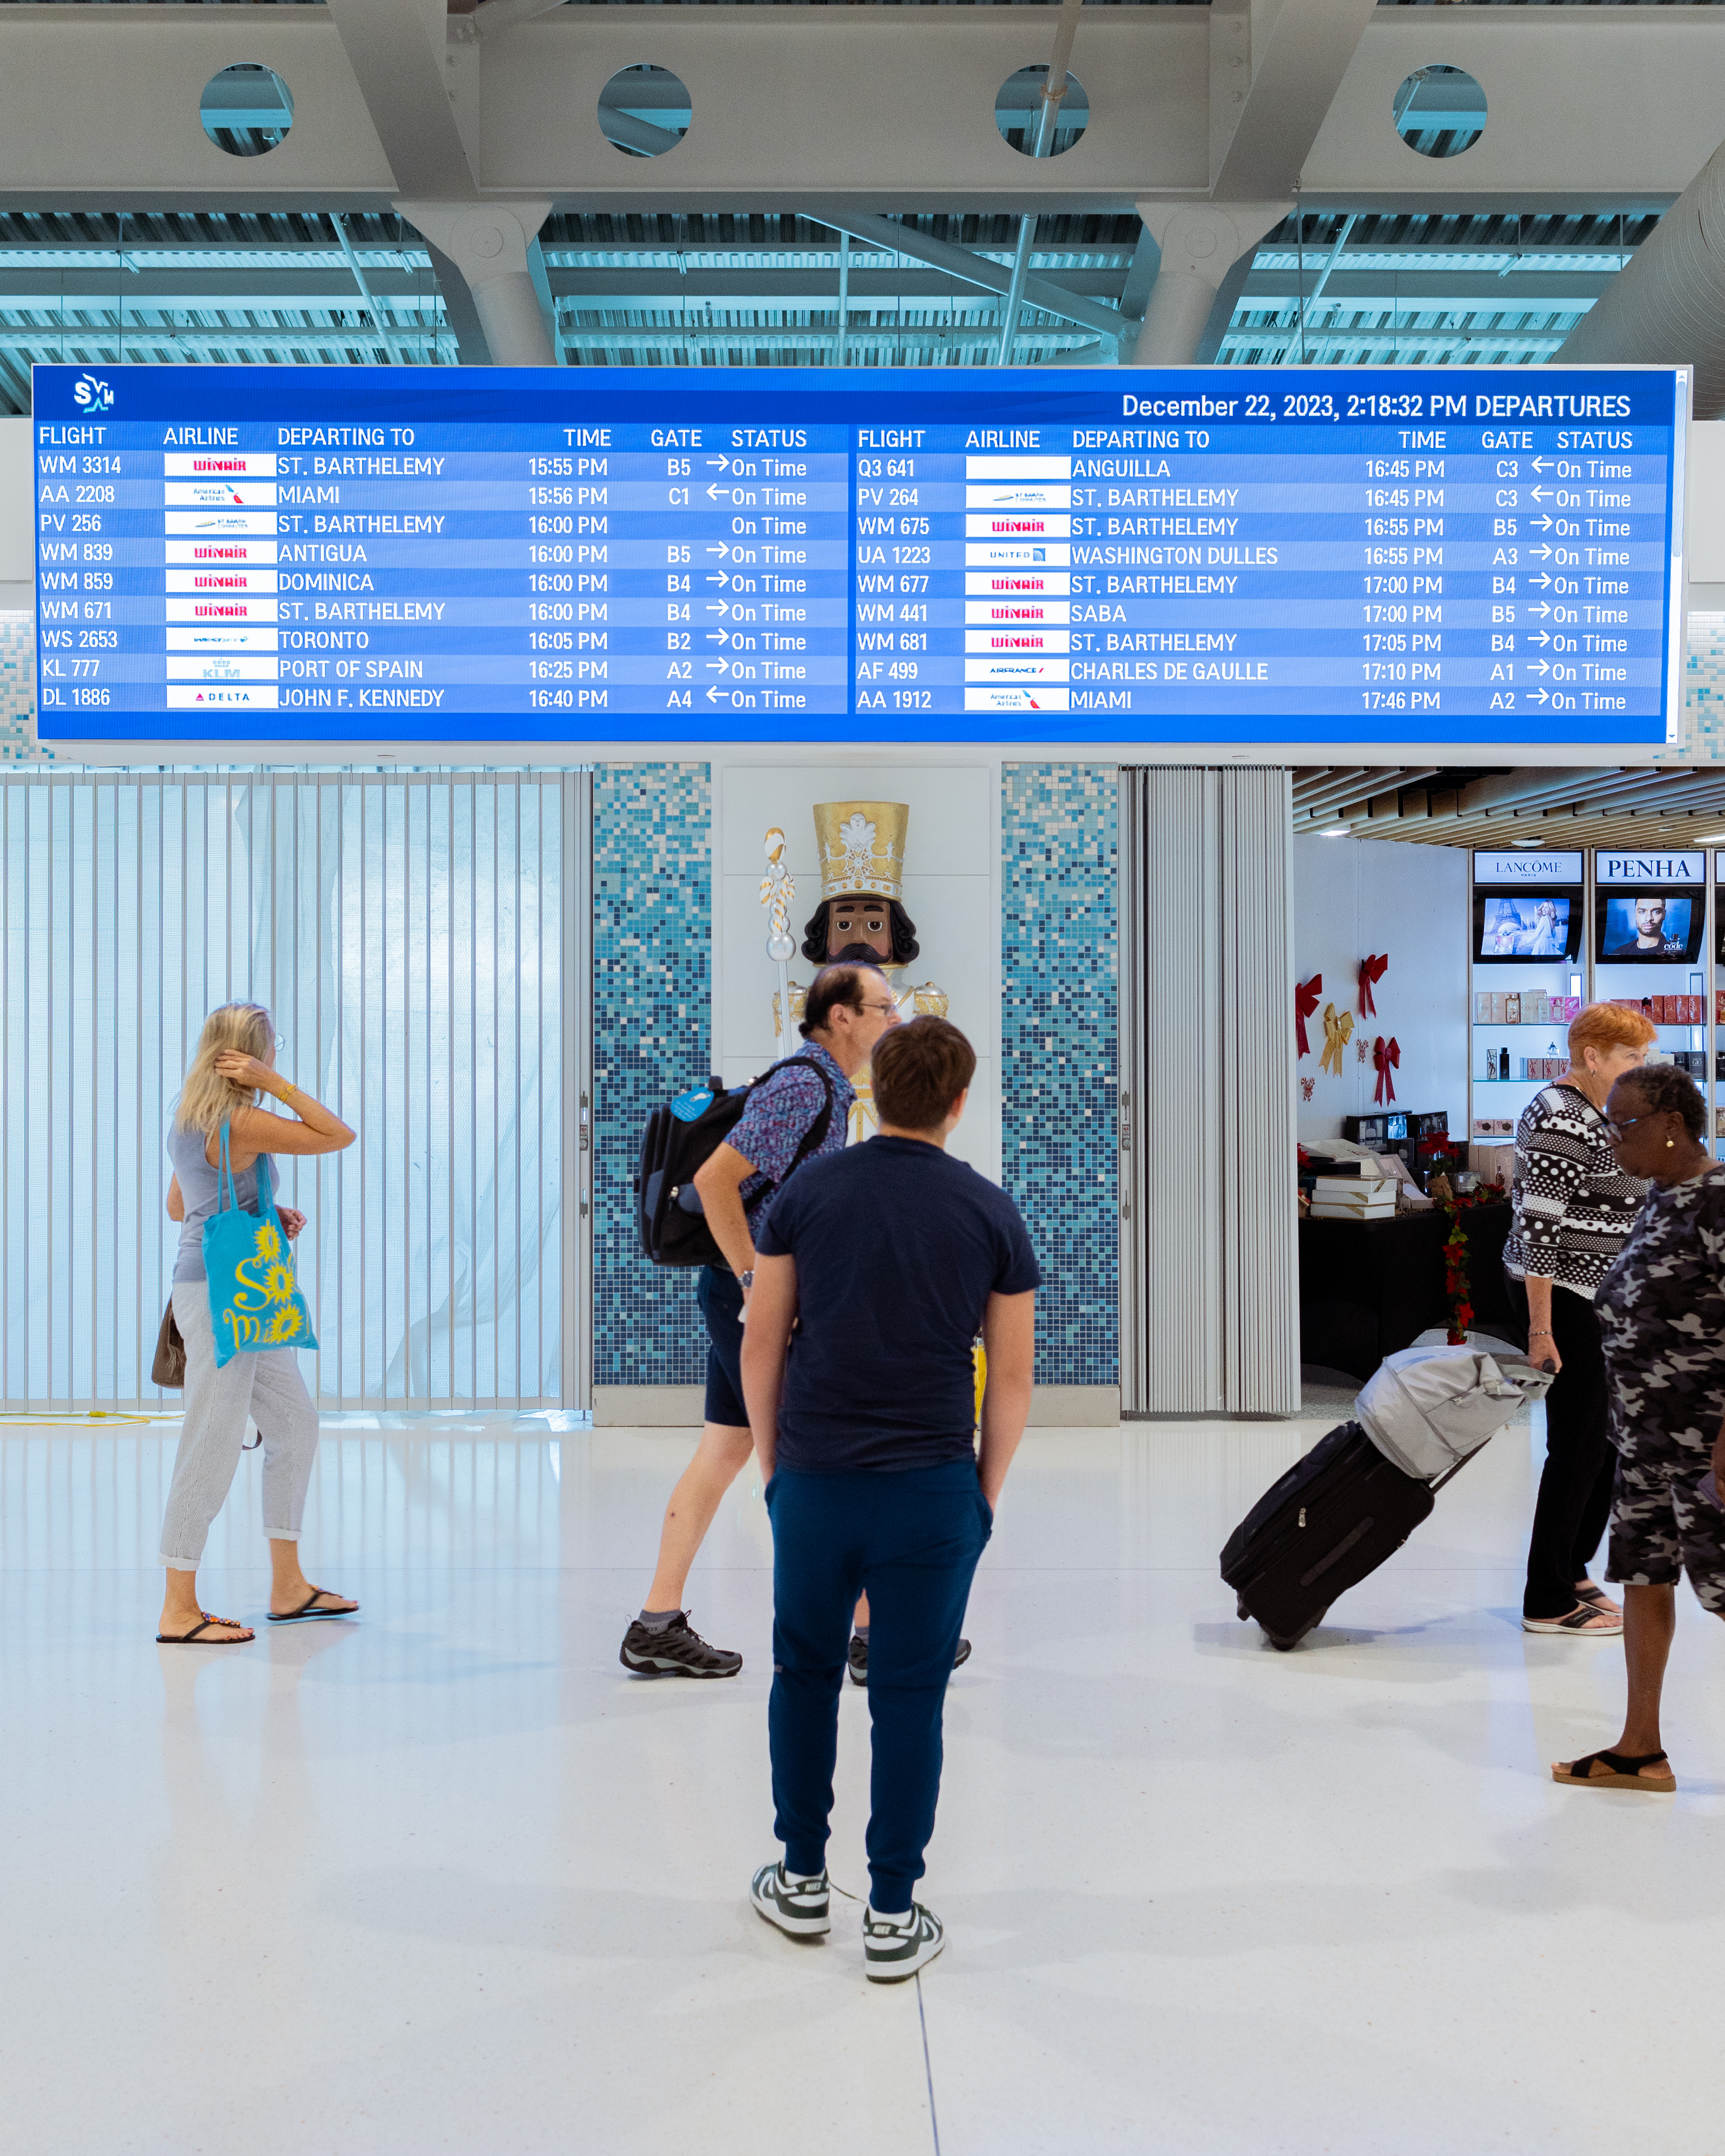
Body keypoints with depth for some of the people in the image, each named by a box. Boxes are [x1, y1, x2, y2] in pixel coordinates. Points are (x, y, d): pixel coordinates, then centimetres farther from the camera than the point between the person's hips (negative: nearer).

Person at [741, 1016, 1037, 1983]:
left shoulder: (809, 1192, 0)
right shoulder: (991, 1212, -2)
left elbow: (763, 1345, 3)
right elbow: (1013, 1379, 1)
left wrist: (774, 1466, 13)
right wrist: (987, 1494, 11)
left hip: (814, 1479, 1)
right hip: (932, 1489, -1)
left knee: (806, 1674, 18)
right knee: (910, 1696, 7)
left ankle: (803, 1883, 28)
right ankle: (893, 1919, 14)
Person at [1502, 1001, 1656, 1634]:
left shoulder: (1588, 1112, 13)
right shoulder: (1561, 1121, -19)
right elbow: (1539, 1229, -23)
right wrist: (1541, 1328, -24)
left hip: (1594, 1297, 10)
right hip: (1564, 1299, -10)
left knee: (1607, 1435, 16)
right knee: (1579, 1444, -4)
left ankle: (1570, 1568, 29)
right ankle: (1548, 1601, 5)